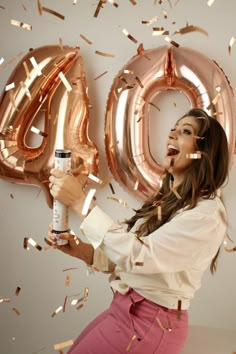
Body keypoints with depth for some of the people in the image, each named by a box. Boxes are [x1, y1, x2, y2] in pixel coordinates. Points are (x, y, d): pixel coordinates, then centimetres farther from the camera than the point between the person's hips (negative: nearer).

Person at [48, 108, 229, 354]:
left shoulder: (207, 213, -20)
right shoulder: (165, 199, 8)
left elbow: (140, 256, -28)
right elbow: (126, 255, 9)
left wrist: (80, 202, -25)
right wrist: (80, 250, -9)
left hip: (151, 321, -8)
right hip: (123, 308, 8)